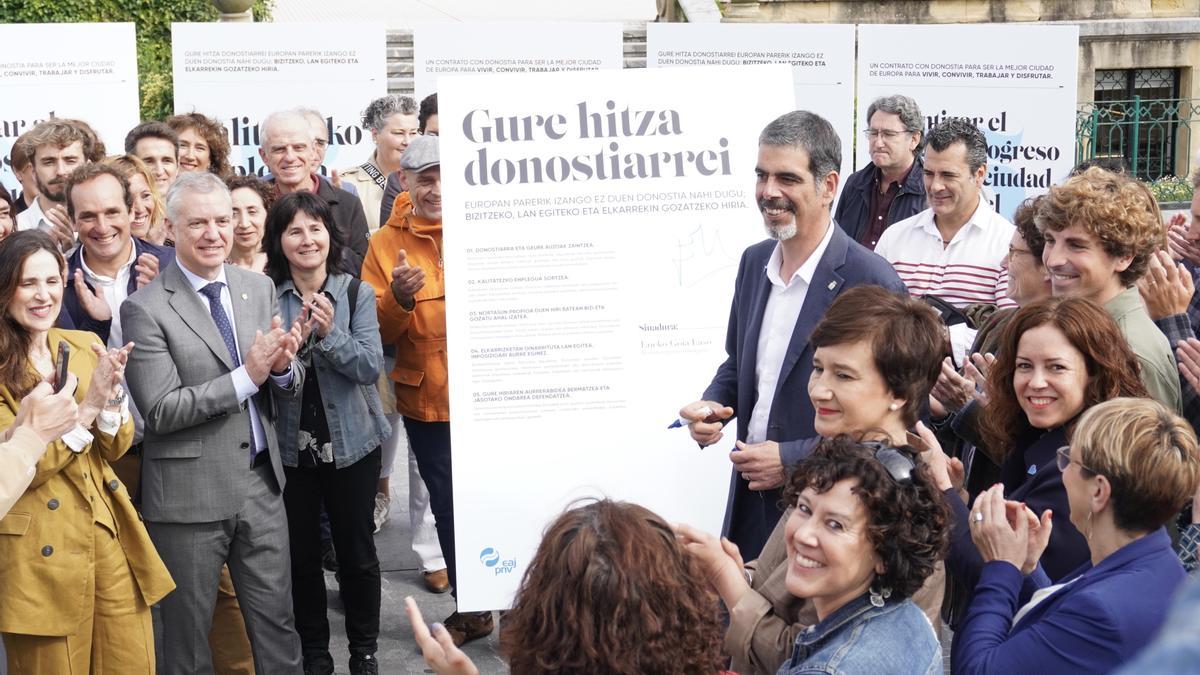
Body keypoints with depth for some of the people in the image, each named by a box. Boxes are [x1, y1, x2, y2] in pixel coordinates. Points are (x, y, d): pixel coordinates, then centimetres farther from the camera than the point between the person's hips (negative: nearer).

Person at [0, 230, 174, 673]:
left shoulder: (86, 346, 8)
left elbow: (115, 447, 7)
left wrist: (112, 394, -12)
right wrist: (87, 406, -20)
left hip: (109, 533, 5)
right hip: (40, 549, -5)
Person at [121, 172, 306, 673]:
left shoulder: (260, 288, 6)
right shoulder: (145, 308, -11)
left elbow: (288, 389, 9)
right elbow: (160, 410, -16)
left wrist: (282, 367, -15)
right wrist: (246, 376, -22)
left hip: (262, 483, 4)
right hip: (189, 495, -4)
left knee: (277, 624, 13)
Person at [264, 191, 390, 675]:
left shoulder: (357, 294, -3)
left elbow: (370, 366, -10)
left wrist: (330, 334, -25)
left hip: (351, 440, 0)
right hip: (289, 444, 1)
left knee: (356, 549, 8)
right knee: (300, 552, 9)